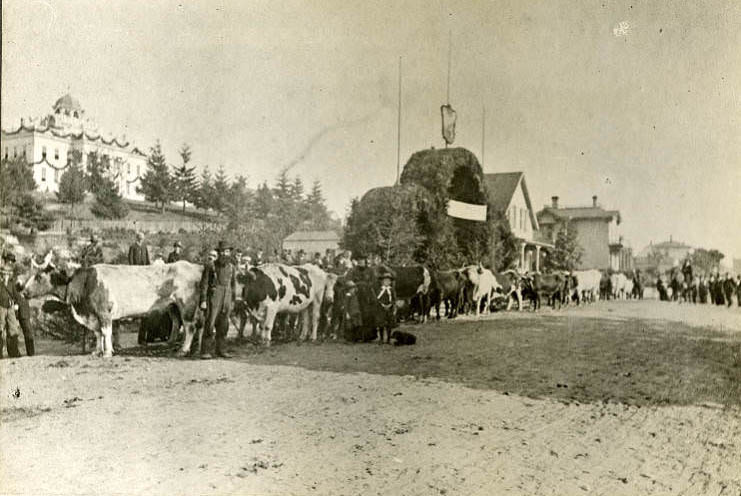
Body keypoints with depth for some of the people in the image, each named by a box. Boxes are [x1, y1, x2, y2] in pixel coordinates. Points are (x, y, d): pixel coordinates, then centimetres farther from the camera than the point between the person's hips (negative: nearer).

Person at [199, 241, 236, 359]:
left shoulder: (232, 268, 9)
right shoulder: (210, 266, -5)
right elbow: (204, 284, -6)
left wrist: (233, 301, 15)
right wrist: (203, 300, -10)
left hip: (227, 301, 5)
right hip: (213, 299, -5)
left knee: (223, 326, 9)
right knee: (210, 325, -7)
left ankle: (220, 350, 19)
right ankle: (205, 351, -1)